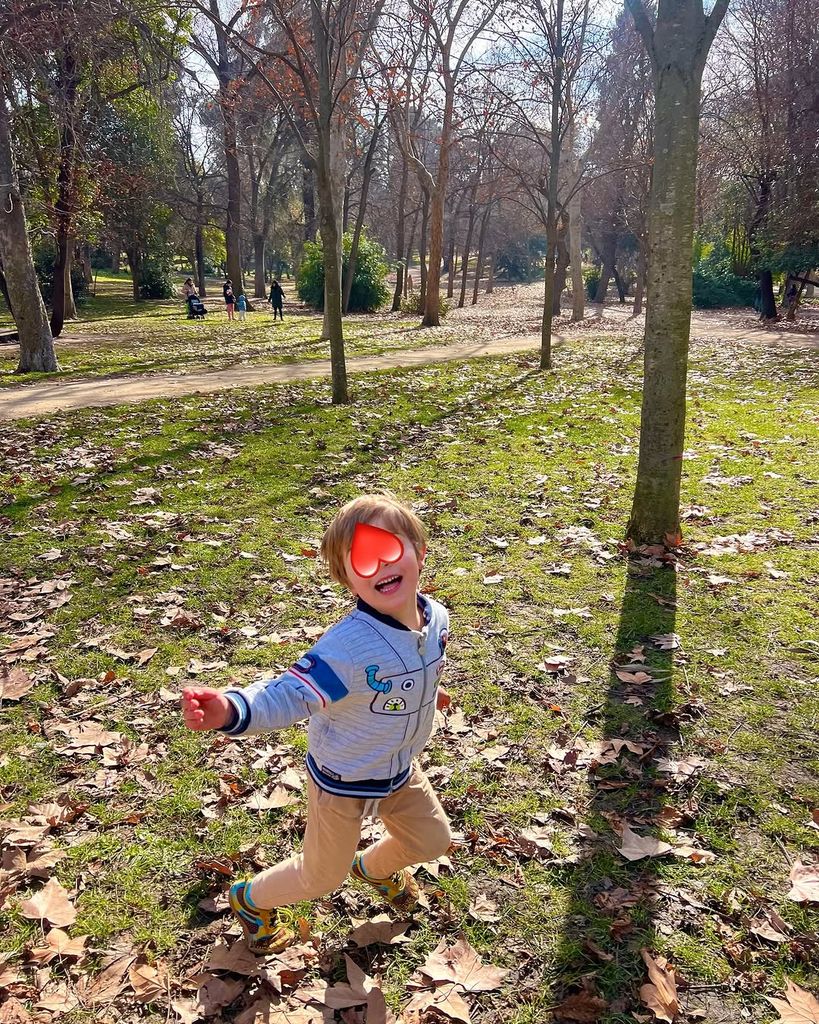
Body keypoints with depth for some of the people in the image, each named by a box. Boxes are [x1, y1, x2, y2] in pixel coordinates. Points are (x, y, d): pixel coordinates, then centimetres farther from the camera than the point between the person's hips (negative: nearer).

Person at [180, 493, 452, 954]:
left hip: (401, 770, 6)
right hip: (344, 782, -6)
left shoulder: (436, 617, -15)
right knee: (322, 877, 16)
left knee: (432, 841, 25)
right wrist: (231, 709, -64)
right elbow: (289, 694, -44)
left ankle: (376, 868, 58)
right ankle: (252, 899, 48)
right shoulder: (349, 644, -39)